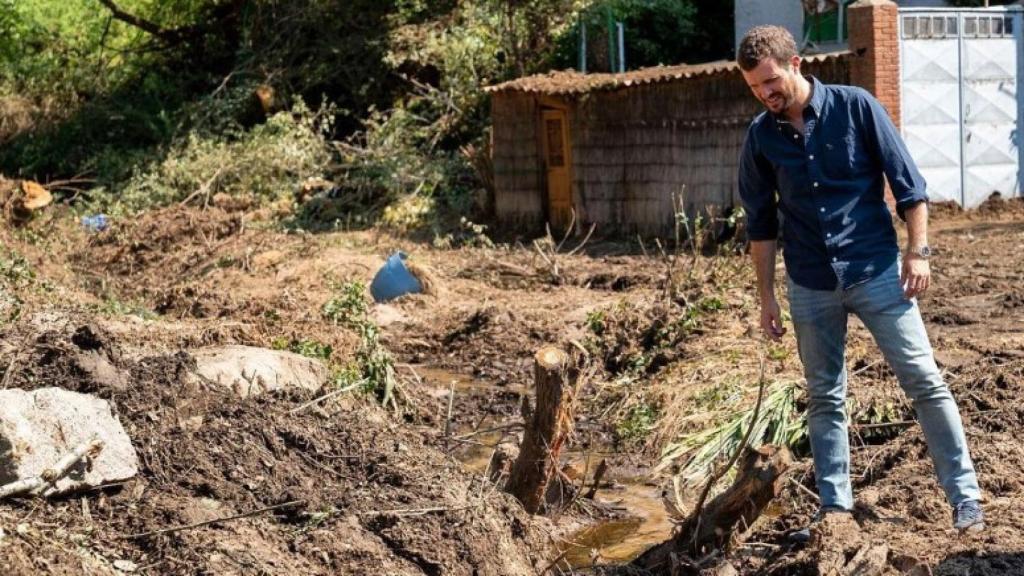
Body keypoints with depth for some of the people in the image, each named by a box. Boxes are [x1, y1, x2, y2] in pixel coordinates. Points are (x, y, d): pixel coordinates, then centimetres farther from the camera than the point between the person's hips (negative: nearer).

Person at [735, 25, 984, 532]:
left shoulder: (856, 107, -7)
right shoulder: (760, 136, 1)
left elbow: (906, 181, -3)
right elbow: (760, 222, 8)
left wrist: (917, 251, -8)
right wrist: (766, 296, 7)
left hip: (876, 271, -3)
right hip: (810, 287, 3)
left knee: (924, 381, -3)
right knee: (824, 397, 8)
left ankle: (965, 497, 3)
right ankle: (834, 506, 17)